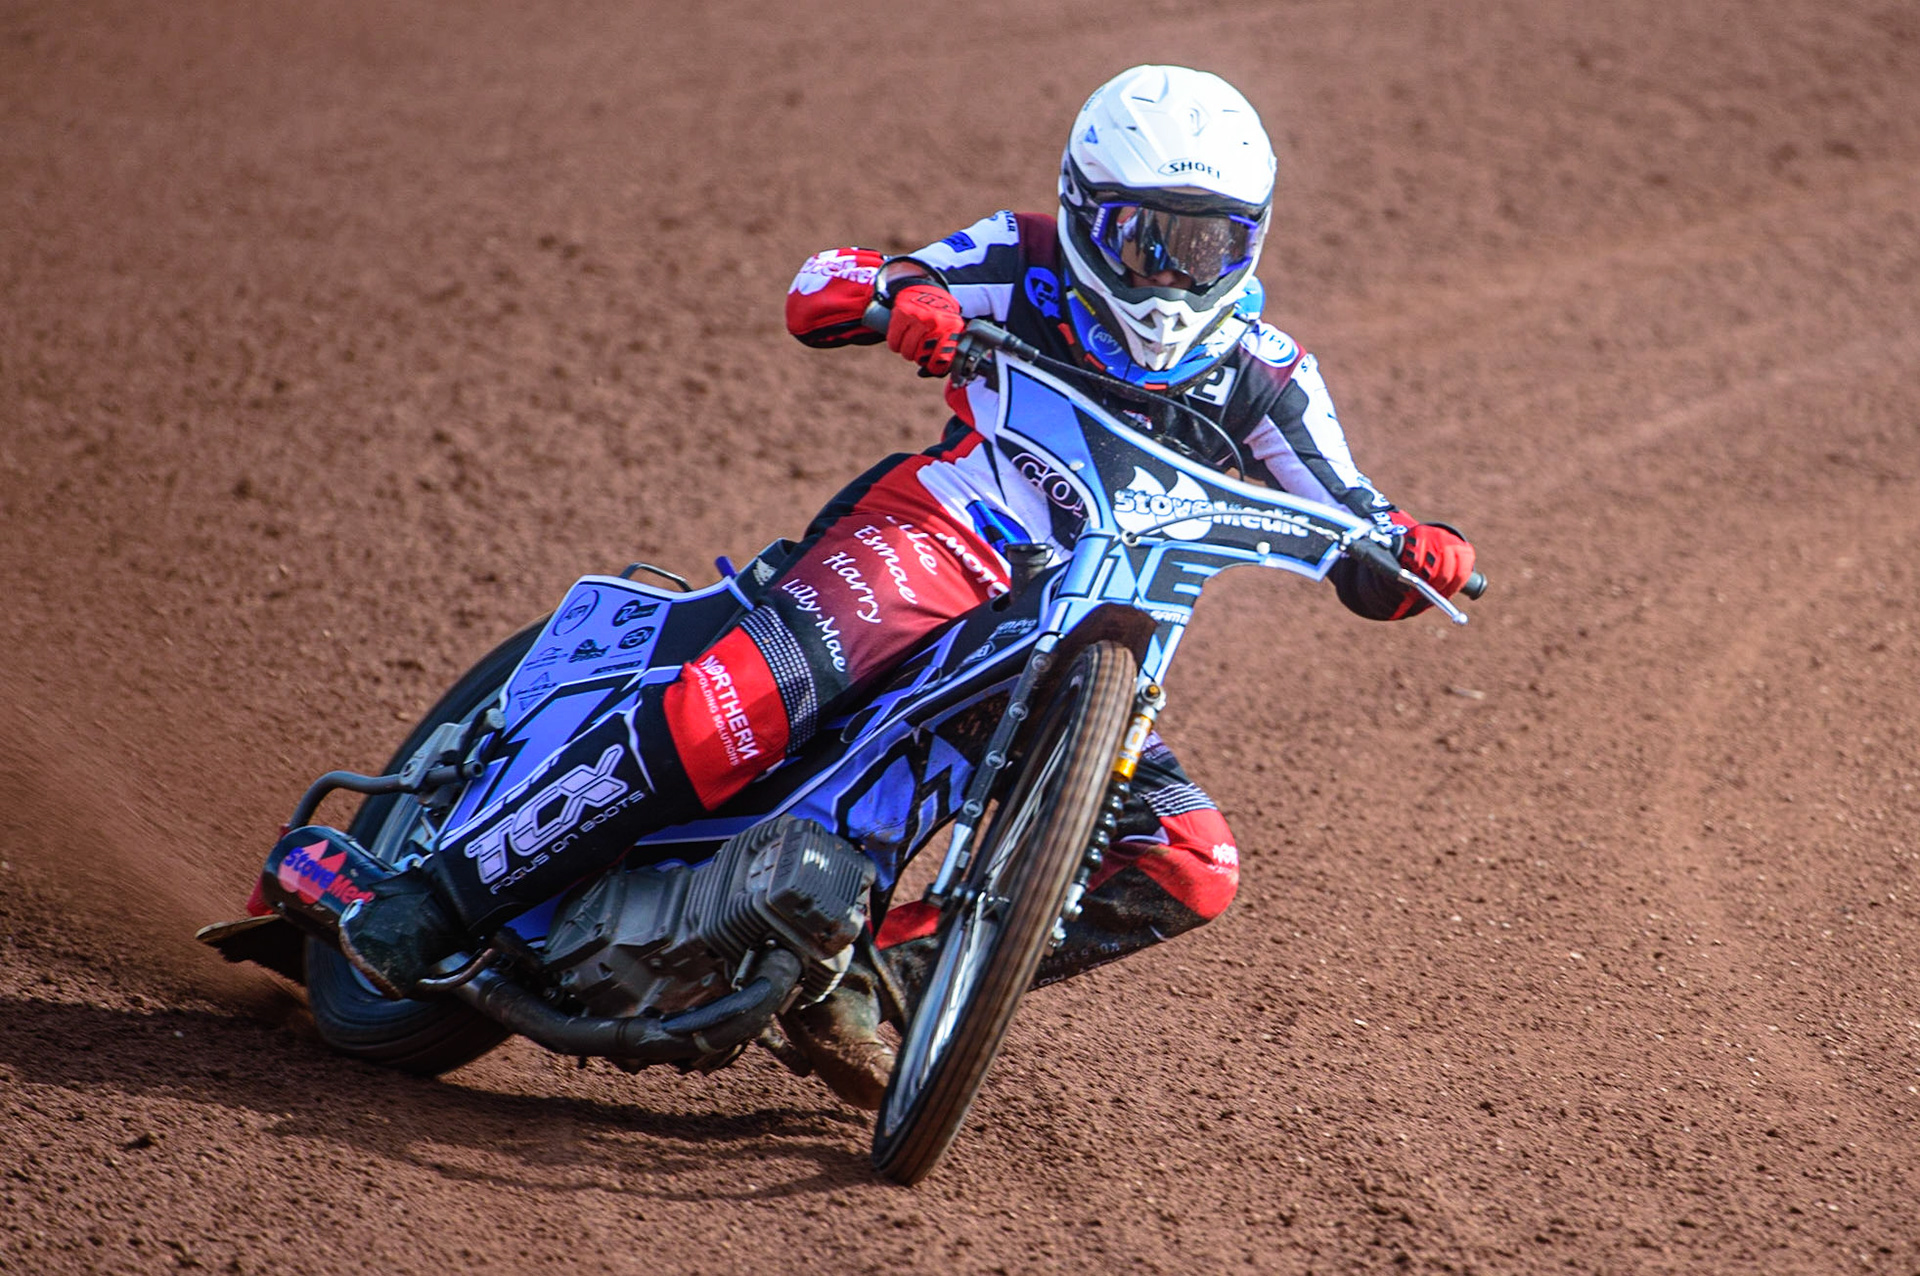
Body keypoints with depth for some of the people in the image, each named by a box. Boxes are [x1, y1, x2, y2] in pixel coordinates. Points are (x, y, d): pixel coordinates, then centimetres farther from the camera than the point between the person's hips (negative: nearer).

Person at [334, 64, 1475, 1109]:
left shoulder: (1261, 374, 8)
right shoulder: (1030, 266, 4)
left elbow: (1363, 561, 6)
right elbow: (816, 290, -2)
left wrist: (1413, 551, -18)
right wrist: (891, 295, -26)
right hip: (936, 541, -4)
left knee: (1192, 869, -15)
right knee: (745, 704, -32)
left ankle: (872, 963, -7)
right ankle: (435, 901, -26)